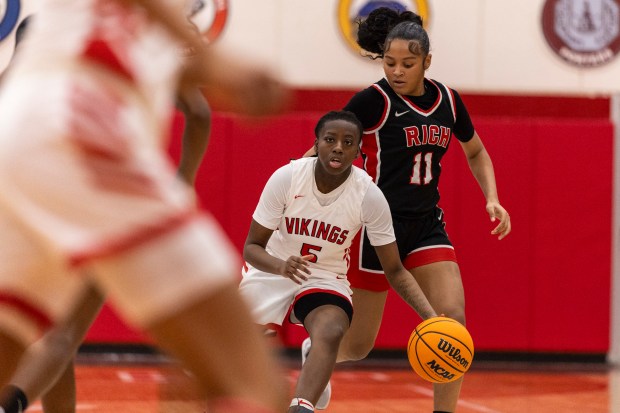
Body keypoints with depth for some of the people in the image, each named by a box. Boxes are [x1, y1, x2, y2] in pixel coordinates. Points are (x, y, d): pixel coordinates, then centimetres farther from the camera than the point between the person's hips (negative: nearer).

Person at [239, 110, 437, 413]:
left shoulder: (370, 196, -18)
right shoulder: (286, 177, -20)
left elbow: (394, 270, -9)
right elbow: (251, 247, -14)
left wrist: (430, 316, -24)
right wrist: (281, 266, -37)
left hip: (326, 279, -2)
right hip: (271, 271, 2)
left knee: (331, 334, -34)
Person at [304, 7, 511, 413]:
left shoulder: (447, 100, 3)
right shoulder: (373, 101, -13)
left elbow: (476, 152, 20)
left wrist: (492, 199, 5)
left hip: (427, 225, 4)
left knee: (453, 318, -17)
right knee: (356, 346, 4)